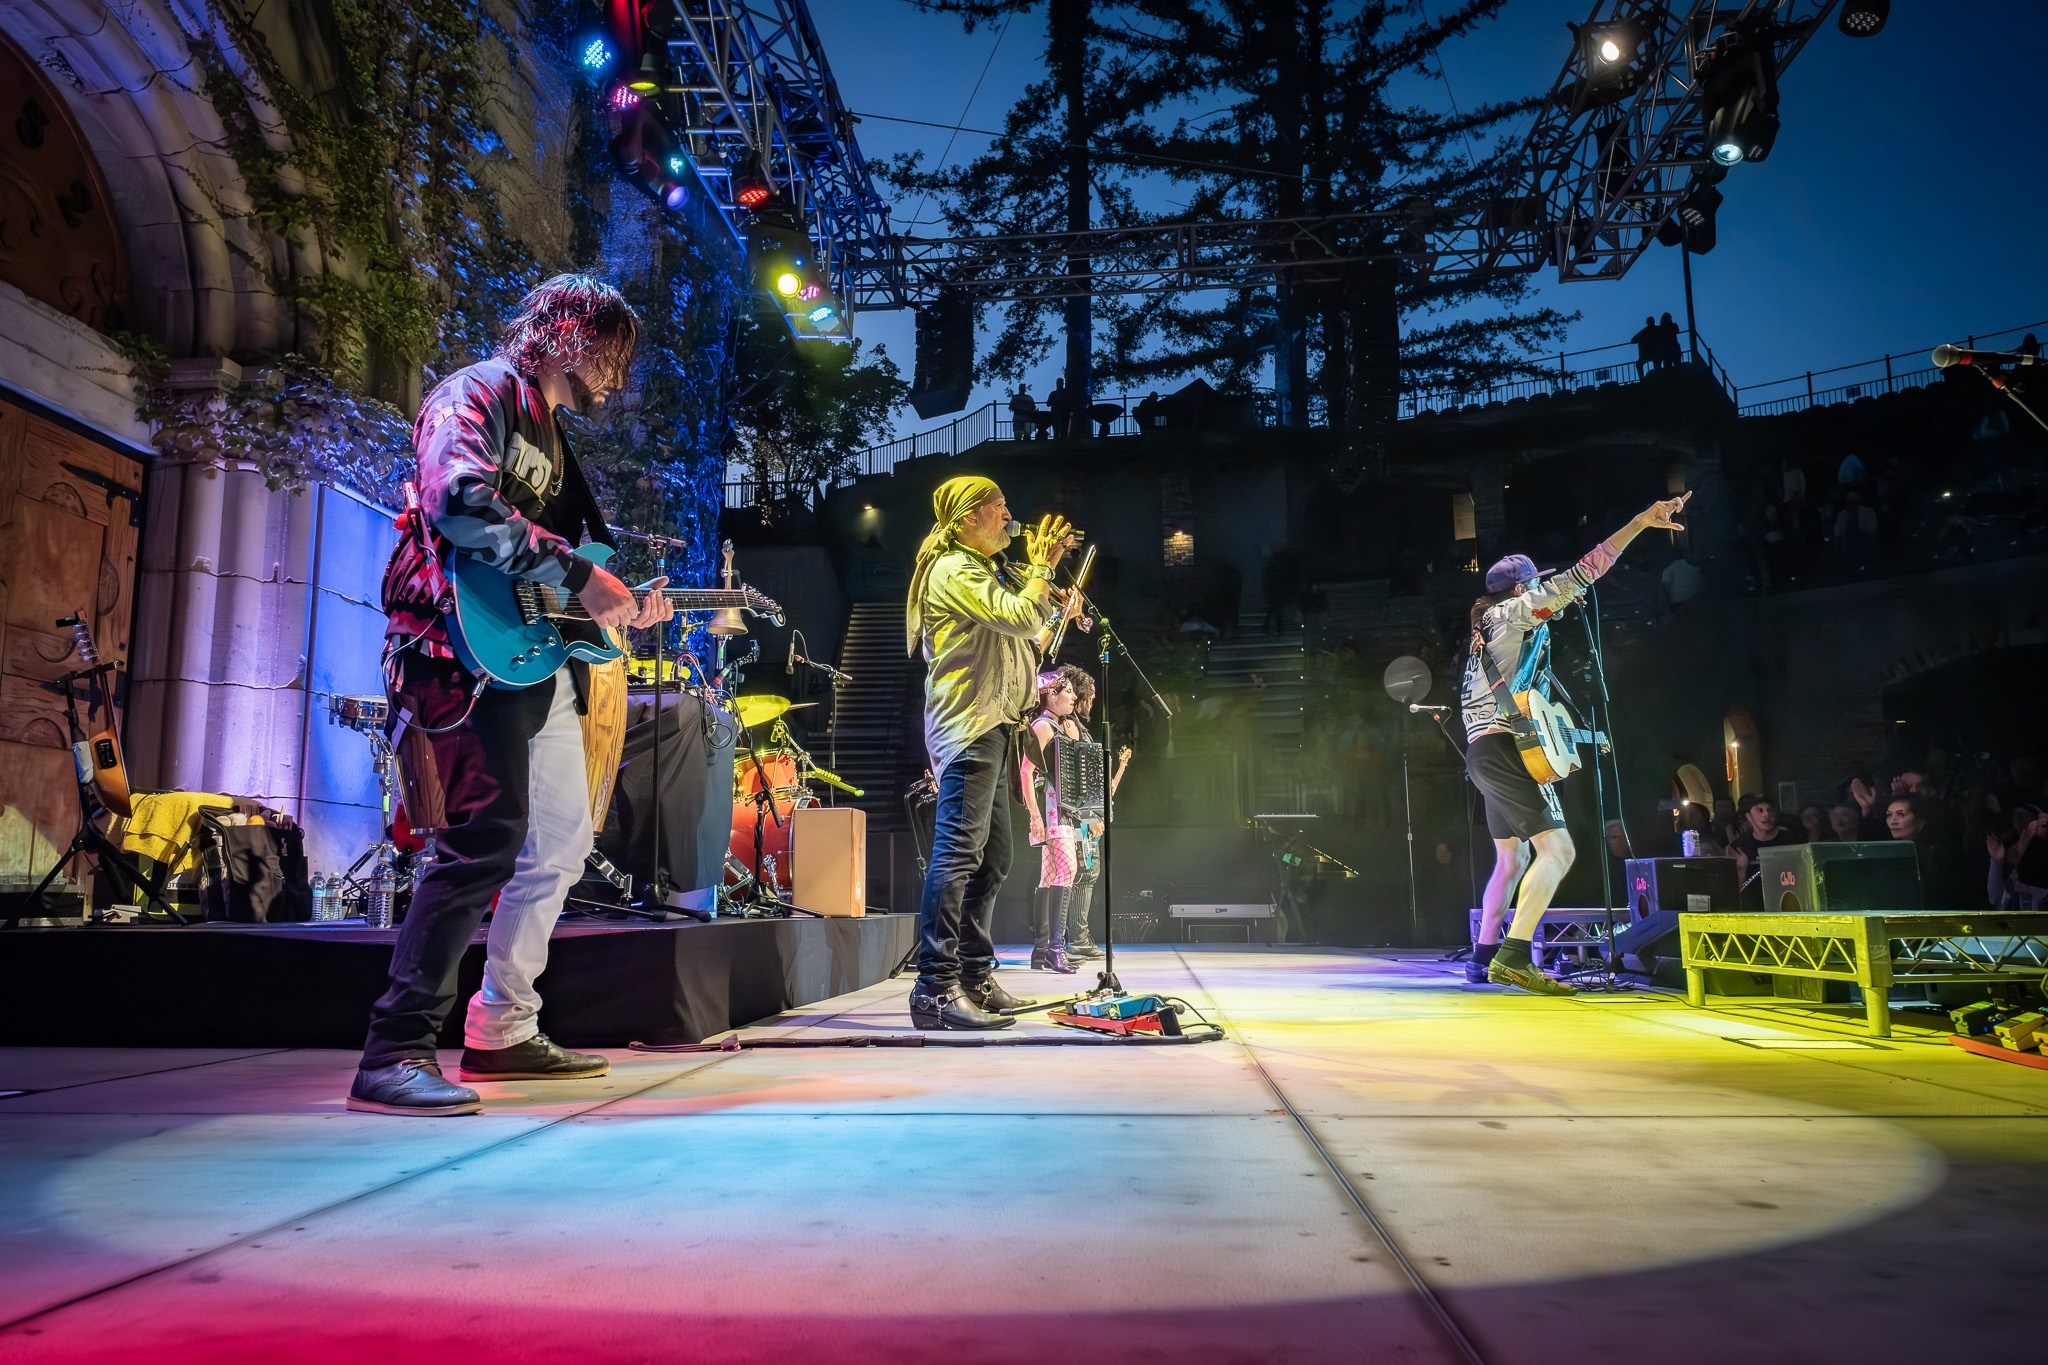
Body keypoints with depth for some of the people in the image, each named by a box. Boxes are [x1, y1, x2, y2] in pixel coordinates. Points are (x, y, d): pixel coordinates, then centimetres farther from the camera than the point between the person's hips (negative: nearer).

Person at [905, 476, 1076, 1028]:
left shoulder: (978, 571, 26)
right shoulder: (954, 569, -7)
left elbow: (1026, 639, 25)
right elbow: (1021, 617, -19)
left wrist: (1045, 572, 21)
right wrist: (1040, 566, -4)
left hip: (989, 728, 11)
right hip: (967, 727, -11)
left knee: (992, 858, 12)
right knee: (958, 853, -16)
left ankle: (975, 980, 18)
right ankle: (935, 989, -17)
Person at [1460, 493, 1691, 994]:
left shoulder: (1487, 633, 25)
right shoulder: (1514, 612, -2)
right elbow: (1579, 576, -12)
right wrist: (1640, 522, -14)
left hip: (1481, 752, 10)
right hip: (1507, 747, -10)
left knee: (1512, 860, 16)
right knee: (1557, 849, -15)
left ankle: (1484, 958, 16)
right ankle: (1514, 957, -24)